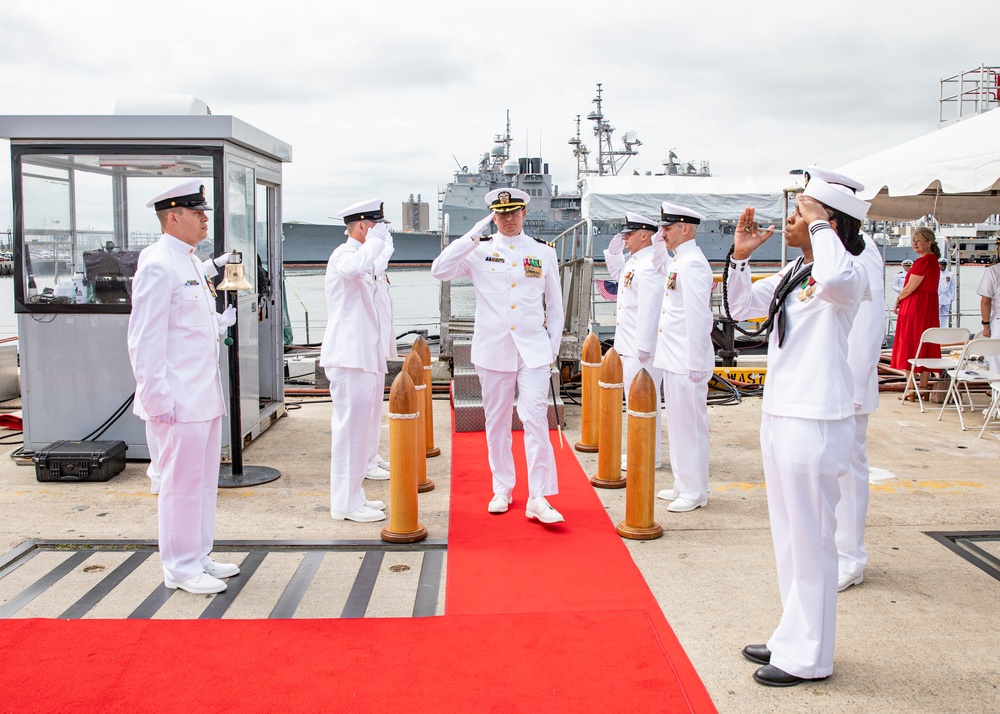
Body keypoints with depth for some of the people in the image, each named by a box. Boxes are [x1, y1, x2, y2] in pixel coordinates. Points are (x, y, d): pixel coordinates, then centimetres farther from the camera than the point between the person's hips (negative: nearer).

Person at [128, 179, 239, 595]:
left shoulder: (191, 263, 17)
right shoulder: (158, 266, -14)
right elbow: (145, 341, -17)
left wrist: (229, 318, 7)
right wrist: (158, 400, -19)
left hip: (205, 396, 10)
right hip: (178, 400, -10)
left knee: (205, 481, 16)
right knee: (181, 484, 0)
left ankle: (198, 557, 28)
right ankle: (181, 569, 12)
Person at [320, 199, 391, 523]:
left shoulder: (358, 255, 21)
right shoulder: (343, 255, -12)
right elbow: (355, 267, -38)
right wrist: (376, 240, -22)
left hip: (362, 356, 10)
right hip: (348, 356, -10)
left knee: (359, 427, 14)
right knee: (350, 427, -7)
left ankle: (353, 496, 22)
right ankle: (346, 503, -1)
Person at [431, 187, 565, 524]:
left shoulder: (544, 252, 6)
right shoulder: (479, 250, 4)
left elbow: (555, 304, 12)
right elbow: (440, 270, -11)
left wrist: (553, 347, 6)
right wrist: (473, 236, -15)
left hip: (534, 350, -1)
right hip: (493, 350, 1)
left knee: (535, 419, -9)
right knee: (497, 421, 9)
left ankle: (538, 498, -6)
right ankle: (502, 489, 22)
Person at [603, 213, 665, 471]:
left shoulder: (650, 265, -19)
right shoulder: (634, 262, 14)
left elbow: (650, 309, -25)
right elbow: (617, 274, 35)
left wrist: (643, 347, -25)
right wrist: (614, 251, 17)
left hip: (642, 347, -11)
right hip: (629, 345, 11)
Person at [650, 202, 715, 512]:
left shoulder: (692, 264, -17)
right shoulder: (679, 261, 13)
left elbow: (698, 317, -22)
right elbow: (660, 266, 38)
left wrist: (696, 364, -22)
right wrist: (659, 242, 19)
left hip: (687, 361, -10)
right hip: (673, 359, 10)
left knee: (690, 425, -2)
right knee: (678, 424, 16)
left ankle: (694, 492, 8)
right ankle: (683, 484, 27)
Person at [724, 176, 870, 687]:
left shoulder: (848, 275, -13)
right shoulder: (790, 273, 12)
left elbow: (833, 279, -38)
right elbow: (741, 307, 21)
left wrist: (818, 224, -22)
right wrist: (740, 256, 7)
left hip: (816, 421, -9)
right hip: (779, 414, 9)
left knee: (810, 540, 1)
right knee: (787, 536, 17)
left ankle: (809, 657, 15)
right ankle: (793, 638, 32)